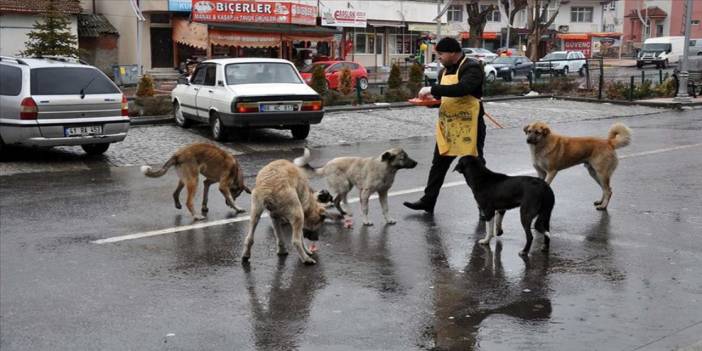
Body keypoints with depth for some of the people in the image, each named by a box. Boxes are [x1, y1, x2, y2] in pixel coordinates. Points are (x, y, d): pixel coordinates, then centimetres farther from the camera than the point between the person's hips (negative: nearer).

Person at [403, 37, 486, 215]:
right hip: (447, 125, 8)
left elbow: (462, 88, -31)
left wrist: (432, 89, -29)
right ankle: (428, 201, 20)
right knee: (439, 163, 12)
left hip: (468, 126, -8)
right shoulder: (444, 71, 14)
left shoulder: (471, 67, -13)